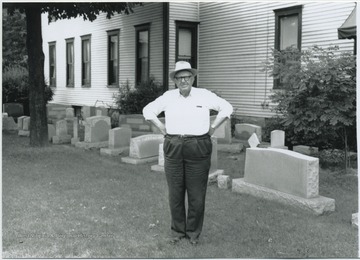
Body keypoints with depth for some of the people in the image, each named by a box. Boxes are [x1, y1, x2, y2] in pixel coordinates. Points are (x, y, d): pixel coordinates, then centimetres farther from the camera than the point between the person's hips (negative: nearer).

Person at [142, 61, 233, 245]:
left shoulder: (204, 95, 1)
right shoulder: (168, 97, 4)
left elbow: (226, 108, 8)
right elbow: (148, 110, 15)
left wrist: (212, 129, 3)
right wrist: (162, 129, 7)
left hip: (198, 149, -1)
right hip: (173, 149, 2)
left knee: (197, 194, 2)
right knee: (175, 193, 6)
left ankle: (193, 233, 18)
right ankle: (177, 231, 22)